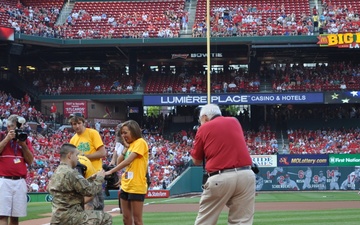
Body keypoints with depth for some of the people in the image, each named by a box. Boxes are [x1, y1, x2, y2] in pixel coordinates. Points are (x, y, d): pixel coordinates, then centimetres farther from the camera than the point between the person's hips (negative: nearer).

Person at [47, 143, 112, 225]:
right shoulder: (71, 173, -15)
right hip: (70, 217, -9)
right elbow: (90, 191, -12)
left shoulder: (56, 172, 14)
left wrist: (91, 179, 15)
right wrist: (100, 178, 2)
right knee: (106, 218, -1)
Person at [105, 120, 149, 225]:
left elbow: (128, 161, -21)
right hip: (126, 186, 9)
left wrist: (110, 171, -23)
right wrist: (126, 147, 5)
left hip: (137, 187, -9)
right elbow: (119, 162, 14)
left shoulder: (140, 142, -10)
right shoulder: (130, 145, 16)